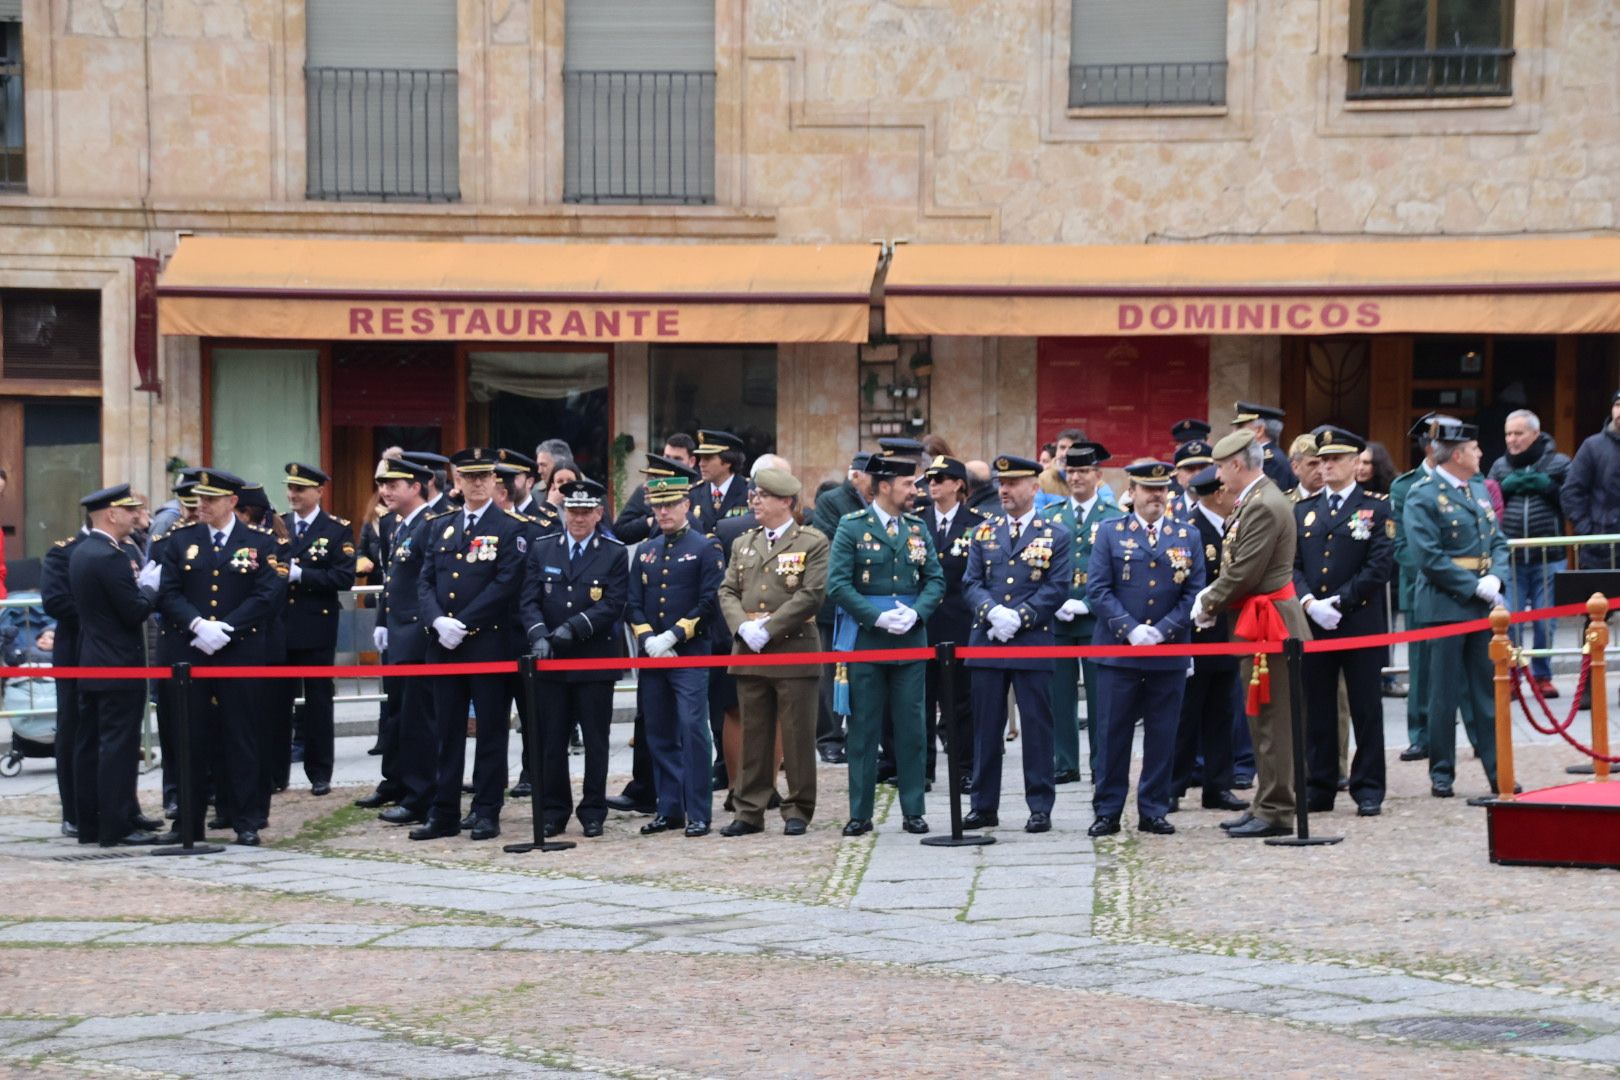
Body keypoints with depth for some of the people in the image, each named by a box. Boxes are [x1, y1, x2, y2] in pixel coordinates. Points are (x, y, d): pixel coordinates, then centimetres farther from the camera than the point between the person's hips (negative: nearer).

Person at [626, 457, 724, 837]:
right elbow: (633, 605, 11)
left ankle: (698, 813, -8)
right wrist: (647, 640, -6)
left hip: (691, 655, -5)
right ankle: (669, 809, 15)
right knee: (659, 733, 8)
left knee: (692, 729, -11)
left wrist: (673, 636, -14)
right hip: (652, 658, 5)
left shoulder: (706, 548, -1)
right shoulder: (645, 552, 15)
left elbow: (710, 602, -8)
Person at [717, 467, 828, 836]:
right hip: (749, 653, 5)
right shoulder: (743, 544, 17)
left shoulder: (812, 543, -1)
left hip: (794, 651, -5)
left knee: (797, 735, 0)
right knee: (753, 734, 7)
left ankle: (798, 811, 7)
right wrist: (743, 627, -8)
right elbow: (728, 592, 12)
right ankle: (749, 811, 11)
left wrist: (768, 629, -14)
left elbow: (812, 595, -11)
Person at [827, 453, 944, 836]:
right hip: (865, 640, -3)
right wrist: (878, 617, -16)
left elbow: (935, 580, 9)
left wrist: (916, 612, -10)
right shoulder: (852, 528, -4)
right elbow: (837, 585, -9)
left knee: (912, 728, 4)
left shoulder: (917, 529, 9)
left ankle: (913, 811, 11)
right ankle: (860, 814, 8)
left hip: (911, 640, 3)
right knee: (864, 728, 2)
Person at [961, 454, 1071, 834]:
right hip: (987, 642, 3)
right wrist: (993, 612, -14)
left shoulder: (1055, 536, 3)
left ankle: (1040, 807, 5)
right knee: (986, 727, 6)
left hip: (1033, 644, -3)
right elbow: (971, 582, 6)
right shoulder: (983, 533, 12)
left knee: (1036, 728, 0)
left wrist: (1019, 617, -15)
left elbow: (1057, 588, -4)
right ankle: (984, 806, 13)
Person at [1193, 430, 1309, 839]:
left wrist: (1208, 603, -7)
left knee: (1271, 720, -5)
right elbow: (1237, 565, 17)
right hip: (1260, 620, 11)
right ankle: (1266, 805, 22)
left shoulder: (1264, 506, -19)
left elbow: (1244, 573, -20)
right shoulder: (1255, 500, 13)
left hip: (1268, 622, -11)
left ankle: (1275, 812, -1)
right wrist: (1211, 594, 3)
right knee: (1262, 719, 15)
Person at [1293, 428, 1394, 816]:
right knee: (1317, 709, 6)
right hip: (1311, 623, 3)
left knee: (1365, 708, 1)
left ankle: (1368, 789, 6)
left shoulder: (1376, 508, 2)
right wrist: (1310, 603, -10)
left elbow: (1380, 565, -7)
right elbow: (1292, 565, 7)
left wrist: (1339, 603, -12)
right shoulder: (1302, 511, 14)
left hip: (1360, 622, -3)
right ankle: (1319, 787, 12)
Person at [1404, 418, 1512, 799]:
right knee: (1445, 695, 2)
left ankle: (1498, 772, 13)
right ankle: (1441, 774, 10)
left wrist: (1495, 579, -5)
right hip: (1445, 606, -6)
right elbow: (1429, 557, -15)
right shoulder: (1422, 495, -9)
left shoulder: (1478, 488, 13)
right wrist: (1475, 586, -17)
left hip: (1484, 606, 6)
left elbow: (1498, 542, 14)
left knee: (1489, 692, 8)